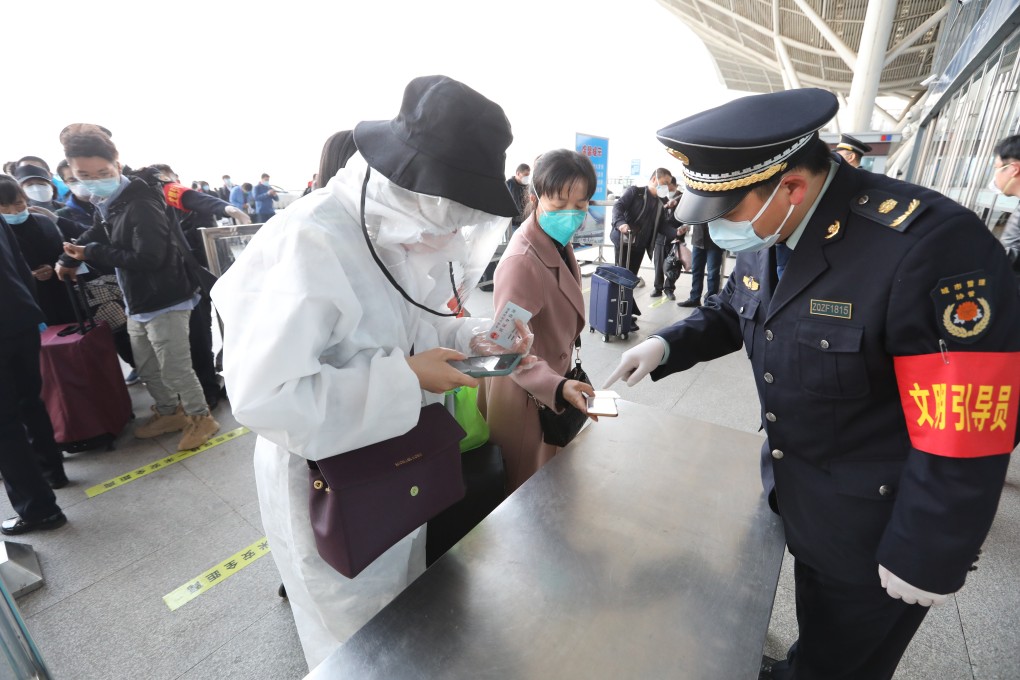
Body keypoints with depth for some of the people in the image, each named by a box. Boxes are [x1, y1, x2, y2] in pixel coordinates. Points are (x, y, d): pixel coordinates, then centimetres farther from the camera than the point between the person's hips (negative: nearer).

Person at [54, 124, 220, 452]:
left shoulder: (142, 204, -19)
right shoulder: (105, 204, 10)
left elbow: (148, 258, -26)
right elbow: (95, 235, 25)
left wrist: (92, 253, -16)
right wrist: (68, 258, 6)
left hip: (165, 301, -9)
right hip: (137, 302, 10)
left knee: (175, 368, -3)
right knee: (146, 367, 19)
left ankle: (201, 417, 14)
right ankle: (169, 412, 36)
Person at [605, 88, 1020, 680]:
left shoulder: (936, 246, -30)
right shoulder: (768, 237, -5)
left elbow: (965, 431, -26)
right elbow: (732, 311, 11)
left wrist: (923, 559, -17)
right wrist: (667, 345, -8)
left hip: (873, 533, -6)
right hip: (795, 497, 6)